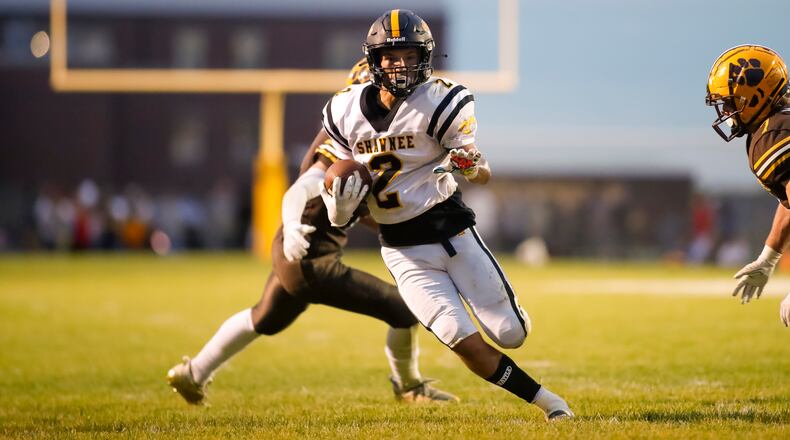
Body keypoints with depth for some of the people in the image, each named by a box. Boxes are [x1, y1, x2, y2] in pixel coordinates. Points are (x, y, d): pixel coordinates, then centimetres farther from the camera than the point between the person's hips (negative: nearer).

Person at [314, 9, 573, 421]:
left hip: (452, 231, -1)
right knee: (467, 346, -11)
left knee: (511, 335, 0)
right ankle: (546, 401, 7)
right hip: (402, 251, 1)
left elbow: (484, 173, -14)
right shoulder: (346, 112, -2)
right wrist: (341, 197, -15)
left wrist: (469, 164, -37)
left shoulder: (441, 102, -12)